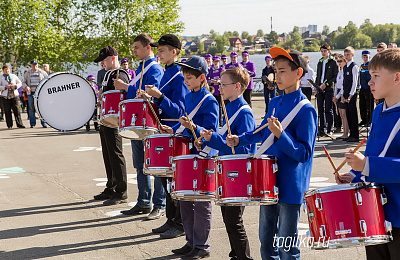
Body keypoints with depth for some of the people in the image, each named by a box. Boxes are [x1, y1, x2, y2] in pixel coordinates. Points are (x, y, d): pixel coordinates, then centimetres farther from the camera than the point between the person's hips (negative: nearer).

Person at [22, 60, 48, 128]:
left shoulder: (42, 73, 7)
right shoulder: (27, 73, 13)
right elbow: (23, 82, 13)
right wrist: (26, 87, -9)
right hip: (31, 93, 2)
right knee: (31, 108, 1)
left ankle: (44, 123, -2)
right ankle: (32, 123, 8)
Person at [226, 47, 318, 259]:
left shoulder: (305, 110, -14)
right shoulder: (275, 103, 8)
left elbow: (304, 153, -18)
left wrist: (280, 134, -29)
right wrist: (240, 139, 13)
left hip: (290, 187, -7)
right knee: (266, 240, 16)